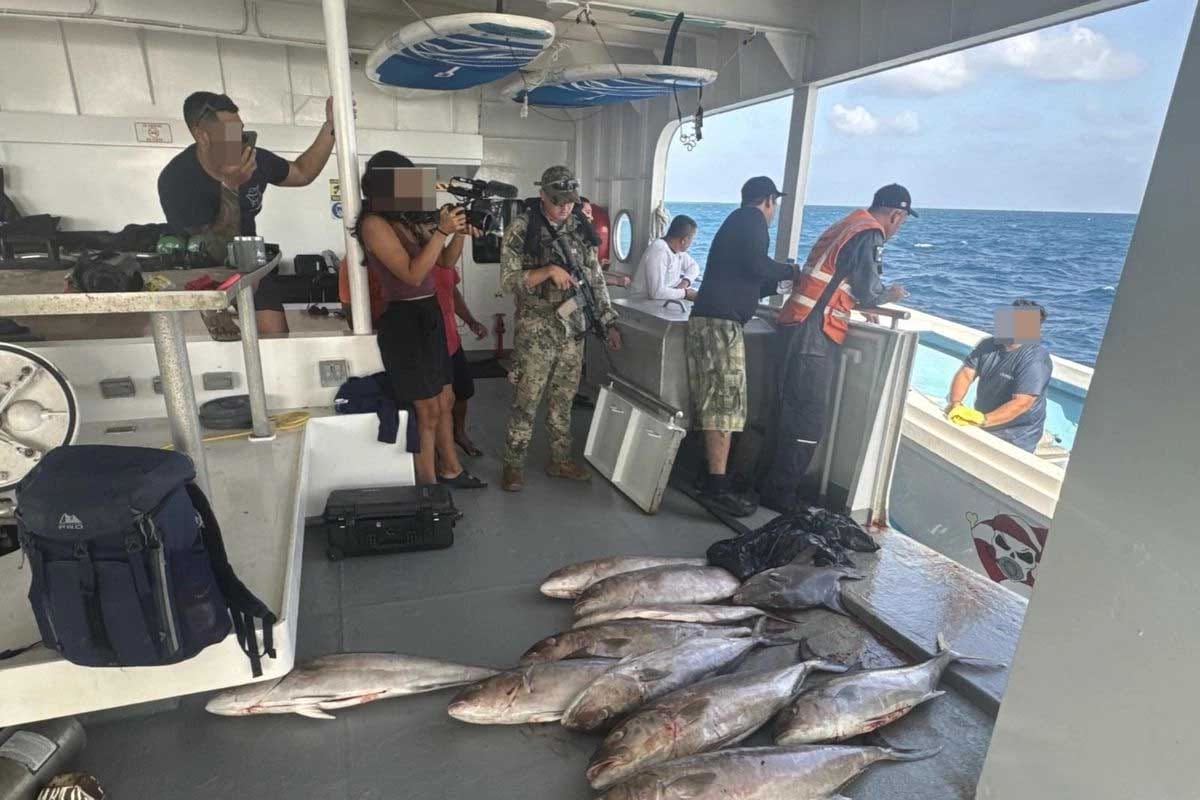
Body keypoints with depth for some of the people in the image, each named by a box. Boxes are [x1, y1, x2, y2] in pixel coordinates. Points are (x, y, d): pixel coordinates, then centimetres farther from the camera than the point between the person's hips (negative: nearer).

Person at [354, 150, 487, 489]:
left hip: (430, 315, 8)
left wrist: (459, 233, -4)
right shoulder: (374, 223, -13)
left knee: (445, 401, 16)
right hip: (404, 320, -8)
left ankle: (451, 470, 32)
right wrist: (441, 231, -22)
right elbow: (412, 274, -20)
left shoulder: (409, 219, 9)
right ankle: (429, 488, 16)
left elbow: (446, 261, 14)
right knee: (428, 411, 1)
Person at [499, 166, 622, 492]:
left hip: (574, 328, 5)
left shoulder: (580, 226, 7)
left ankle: (561, 460, 27)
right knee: (526, 400, 2)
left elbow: (596, 278, 10)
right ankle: (514, 465, 15)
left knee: (564, 398, 13)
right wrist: (549, 271, -25)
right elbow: (508, 279, -12)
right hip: (536, 330, -4)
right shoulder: (522, 226, -7)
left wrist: (609, 321, 4)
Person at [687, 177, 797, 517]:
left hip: (709, 317, 9)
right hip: (721, 321, -9)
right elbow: (756, 265, -14)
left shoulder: (735, 221, 29)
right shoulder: (753, 218, 1)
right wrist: (792, 270, 4)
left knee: (714, 403, 11)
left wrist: (779, 284, 40)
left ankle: (713, 473, 17)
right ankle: (717, 486, -12)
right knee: (725, 403, -11)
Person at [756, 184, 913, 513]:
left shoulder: (844, 225, 21)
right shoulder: (870, 233, -6)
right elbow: (868, 292, -8)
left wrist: (866, 301, 24)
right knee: (807, 421, -2)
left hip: (792, 328, 9)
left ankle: (769, 483, 25)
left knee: (787, 412, 16)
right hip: (813, 337, -9)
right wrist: (890, 294, 12)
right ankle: (780, 494, 5)